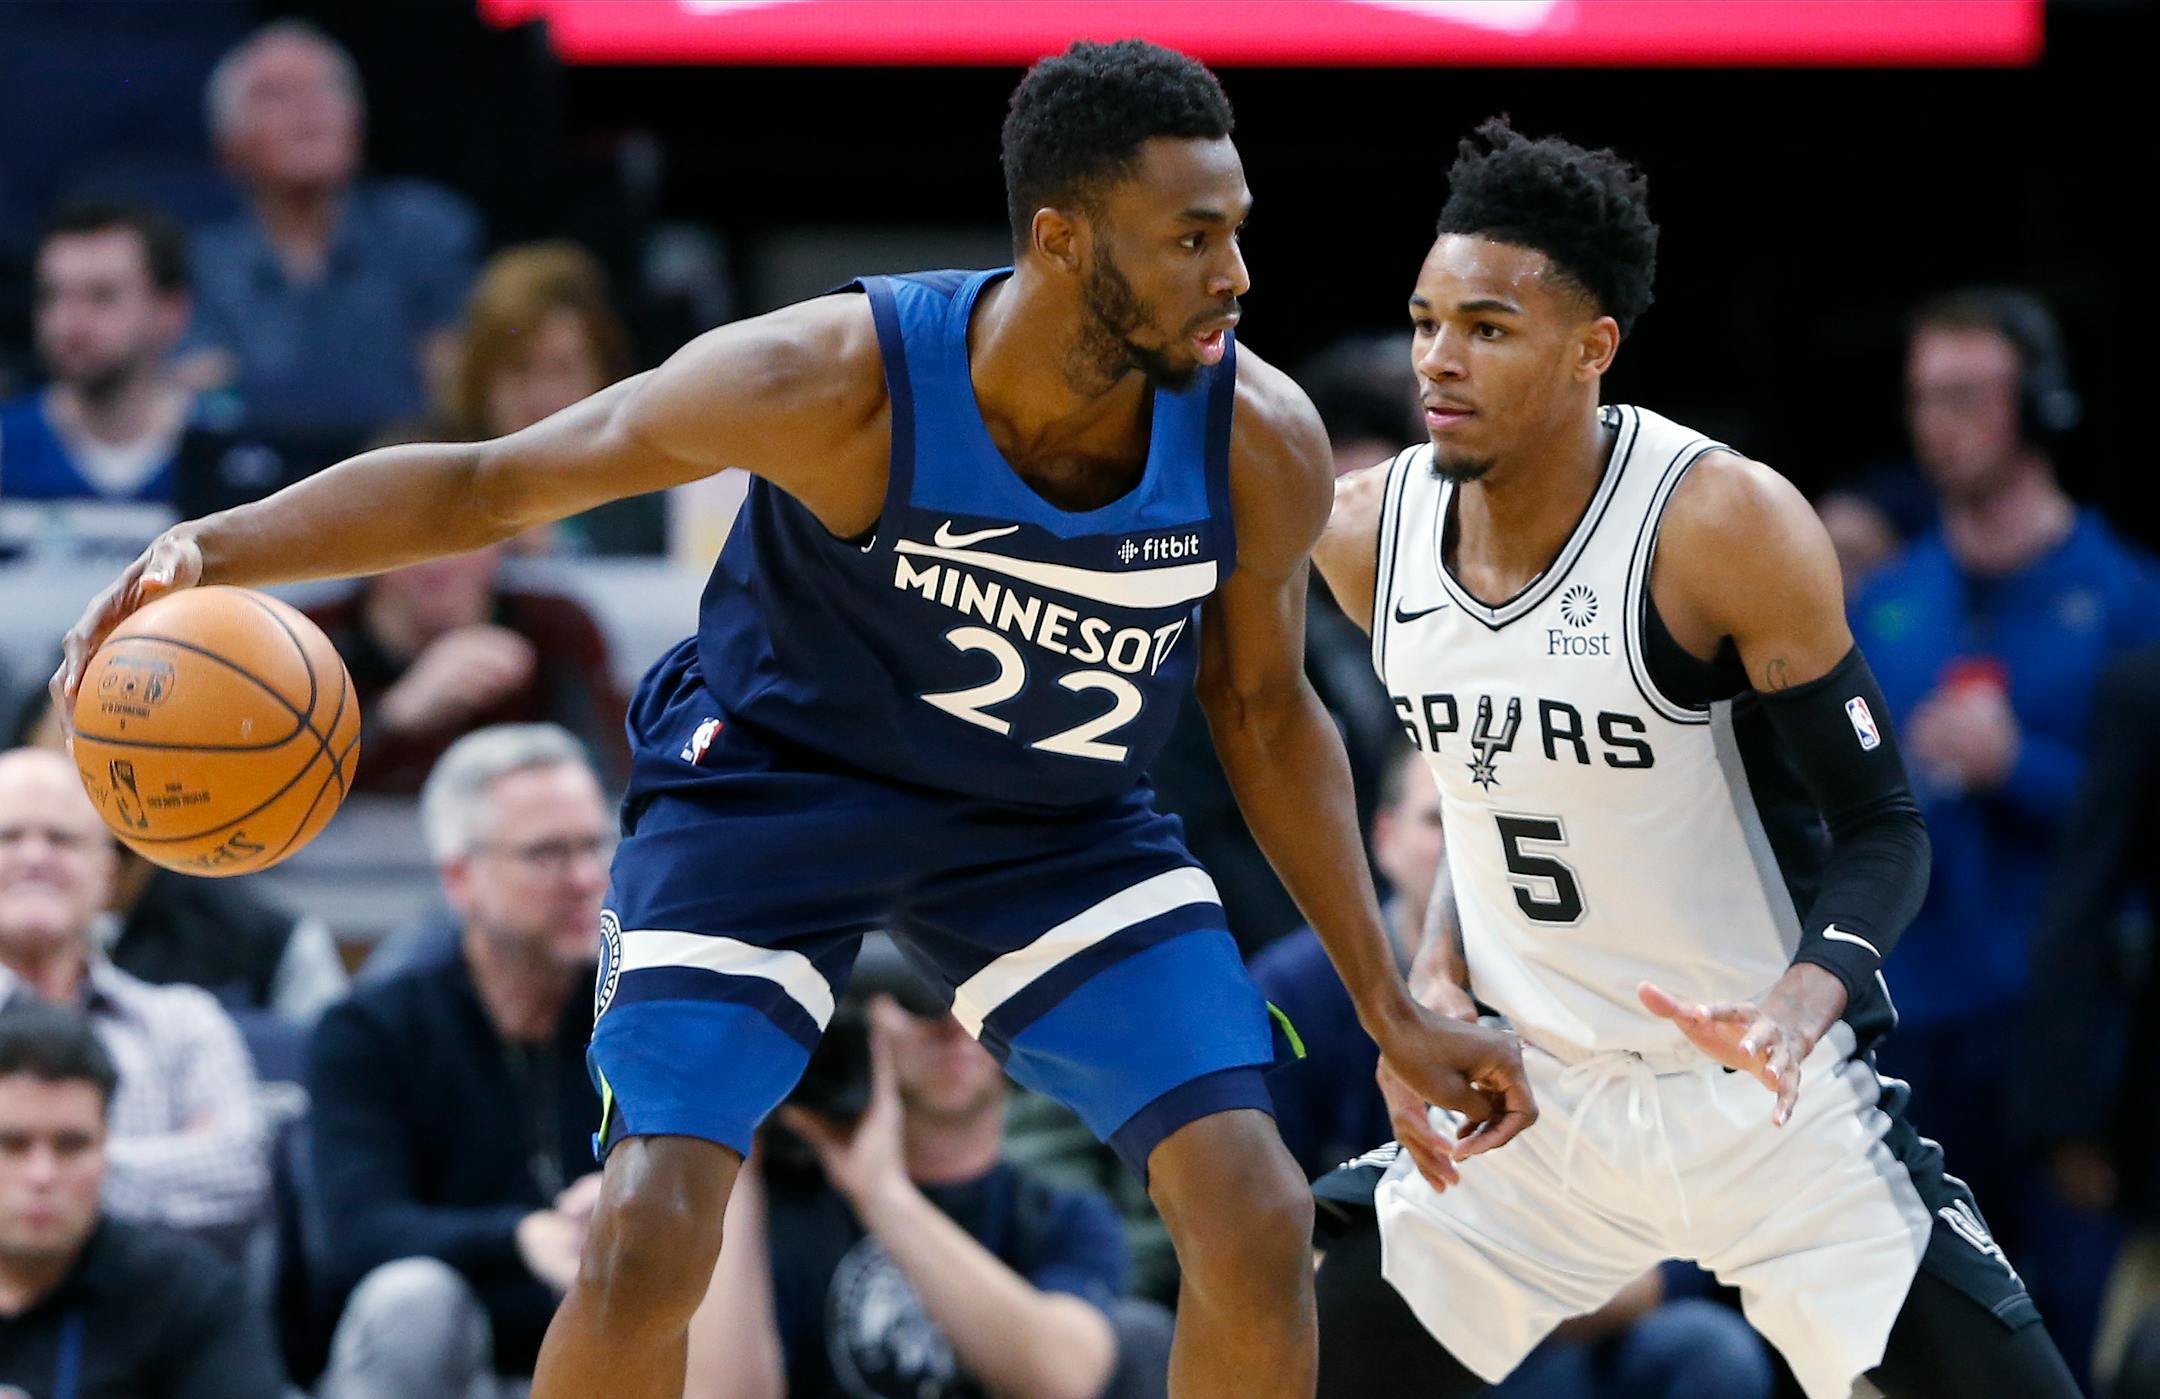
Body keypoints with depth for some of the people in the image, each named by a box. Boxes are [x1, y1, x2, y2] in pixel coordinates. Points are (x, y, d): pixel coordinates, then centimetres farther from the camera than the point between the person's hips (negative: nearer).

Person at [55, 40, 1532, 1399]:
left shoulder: (1260, 445, -22)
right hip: (774, 783, -3)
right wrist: (217, 548, -34)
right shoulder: (837, 381, -31)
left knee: (1258, 1222, -11)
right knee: (649, 1239, -18)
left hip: (1062, 825, 3)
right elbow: (492, 483, -20)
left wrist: (1393, 1012, 2)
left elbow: (1267, 710, -1)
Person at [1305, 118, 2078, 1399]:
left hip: (1775, 1101, -5)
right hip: (1537, 1103, 5)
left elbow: (1881, 828, -15)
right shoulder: (1373, 536, -3)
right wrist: (1443, 979, 1)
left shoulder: (1724, 524, -19)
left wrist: (1806, 997, -33)